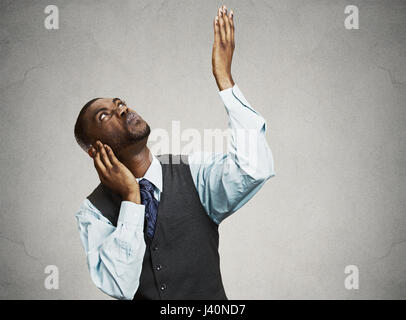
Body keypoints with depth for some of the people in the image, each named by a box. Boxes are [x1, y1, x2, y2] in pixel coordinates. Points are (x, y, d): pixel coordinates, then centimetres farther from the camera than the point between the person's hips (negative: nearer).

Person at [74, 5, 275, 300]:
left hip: (211, 295, 0)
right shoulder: (94, 211, -5)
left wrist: (224, 78, -22)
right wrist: (131, 197, -19)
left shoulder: (195, 171, -5)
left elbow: (255, 168, -24)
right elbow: (119, 286, -17)